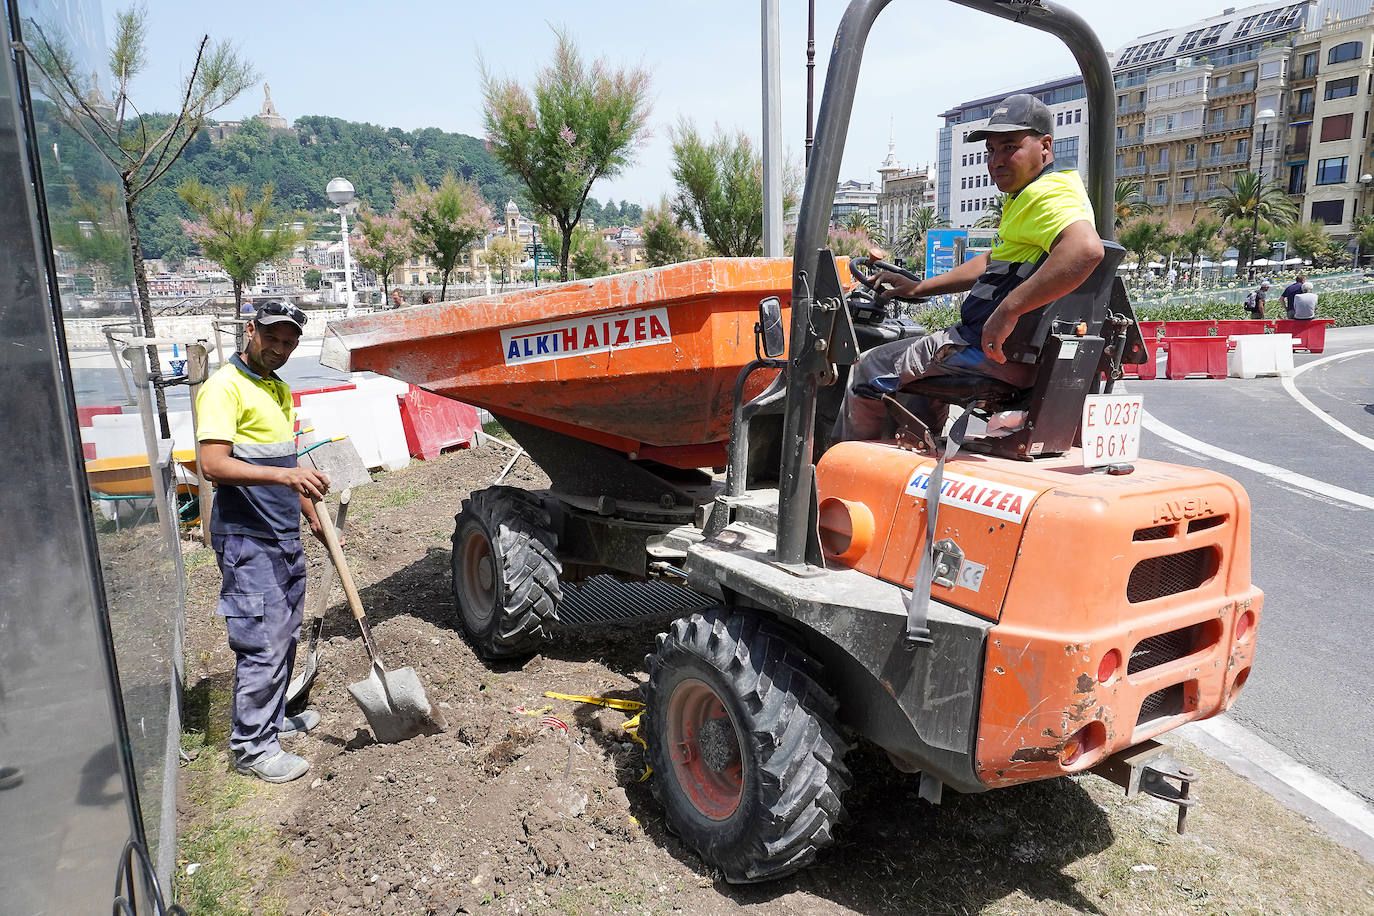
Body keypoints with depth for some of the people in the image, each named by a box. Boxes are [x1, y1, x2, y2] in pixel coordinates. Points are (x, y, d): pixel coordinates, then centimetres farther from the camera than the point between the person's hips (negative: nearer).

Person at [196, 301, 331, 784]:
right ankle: (251, 746, 10)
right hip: (247, 540, -9)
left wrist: (312, 515, 24)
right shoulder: (225, 386, -13)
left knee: (284, 636, 18)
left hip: (286, 534, 9)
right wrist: (285, 474, -36)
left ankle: (271, 717, 34)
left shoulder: (280, 389, 16)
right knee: (262, 644, -4)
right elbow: (213, 464, -25)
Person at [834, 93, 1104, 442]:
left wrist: (1008, 309, -38)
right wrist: (919, 288, 25)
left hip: (995, 352, -11)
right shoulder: (1029, 195, 18)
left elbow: (1086, 249, -37)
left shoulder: (1047, 193, -17)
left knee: (869, 369, 4)